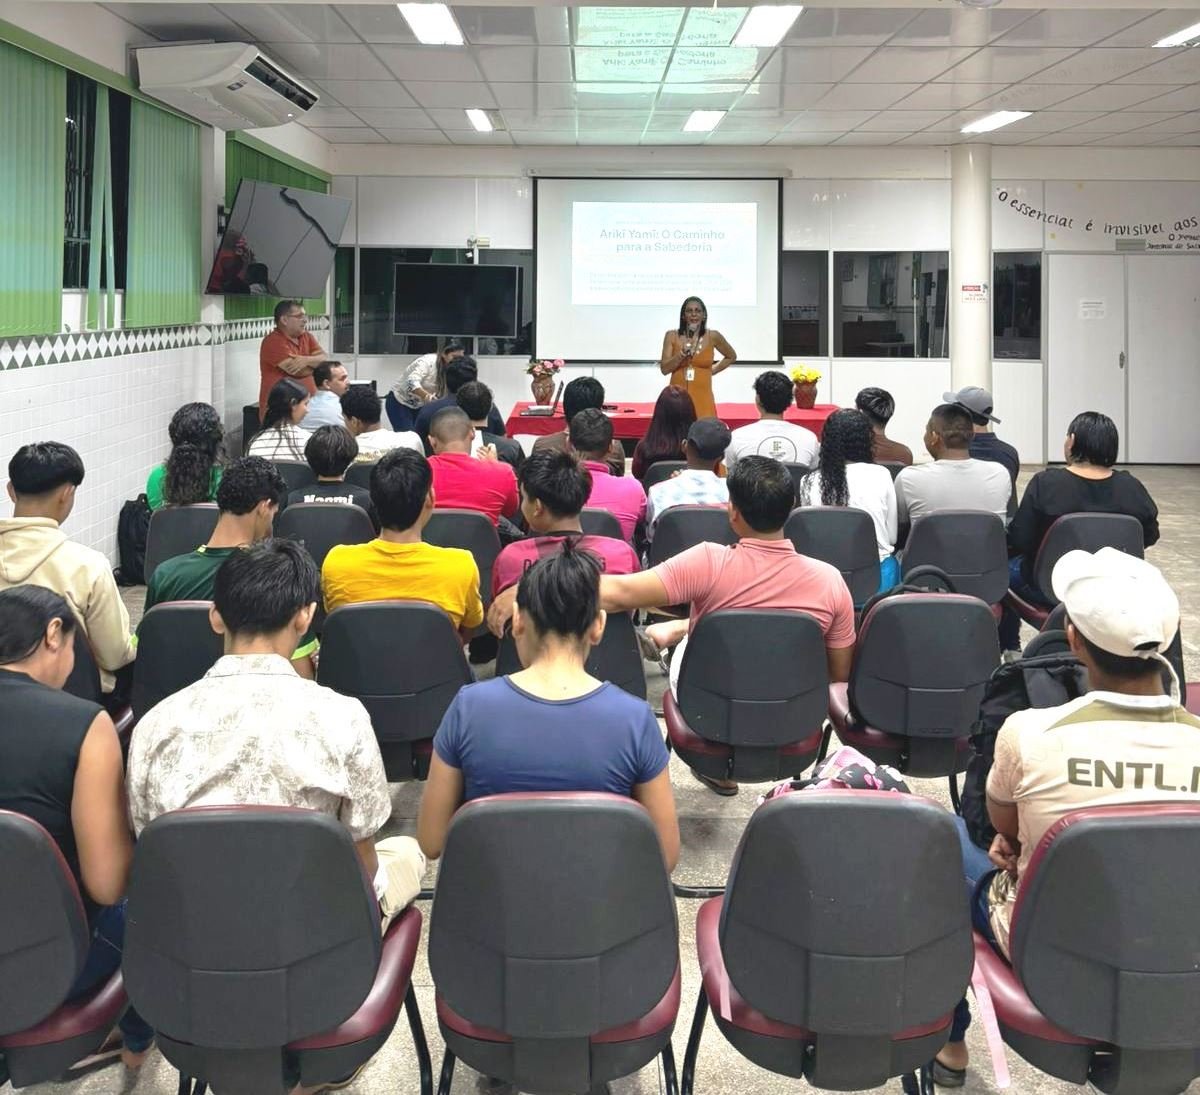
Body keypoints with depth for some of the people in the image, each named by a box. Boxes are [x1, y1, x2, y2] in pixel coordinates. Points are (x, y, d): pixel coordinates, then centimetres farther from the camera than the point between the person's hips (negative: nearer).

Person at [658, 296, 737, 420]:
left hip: (703, 399, 0)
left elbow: (731, 356, 20)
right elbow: (664, 369, -2)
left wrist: (712, 370, 11)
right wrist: (682, 354, -15)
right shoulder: (672, 336, 3)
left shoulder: (713, 337, 3)